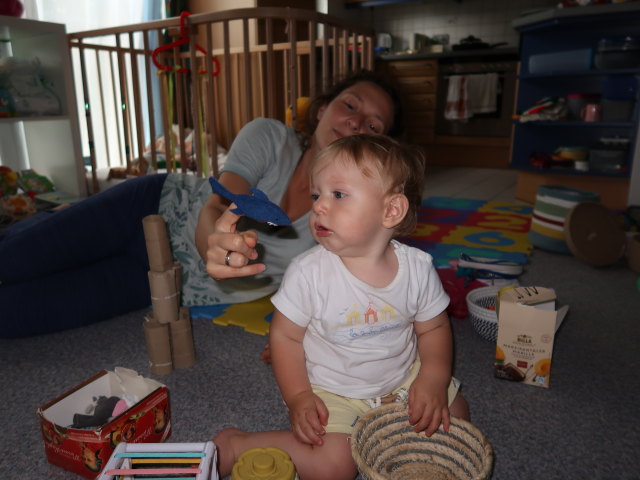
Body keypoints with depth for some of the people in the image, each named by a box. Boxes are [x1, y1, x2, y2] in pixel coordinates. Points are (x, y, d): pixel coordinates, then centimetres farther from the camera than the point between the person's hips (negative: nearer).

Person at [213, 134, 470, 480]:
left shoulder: (418, 267, -15)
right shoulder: (308, 272, -23)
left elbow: (433, 328, -1)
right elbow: (285, 336, -12)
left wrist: (434, 379, -14)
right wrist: (299, 397, -17)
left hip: (402, 380, 5)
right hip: (329, 390, -4)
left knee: (454, 415, 5)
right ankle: (233, 445, 0)